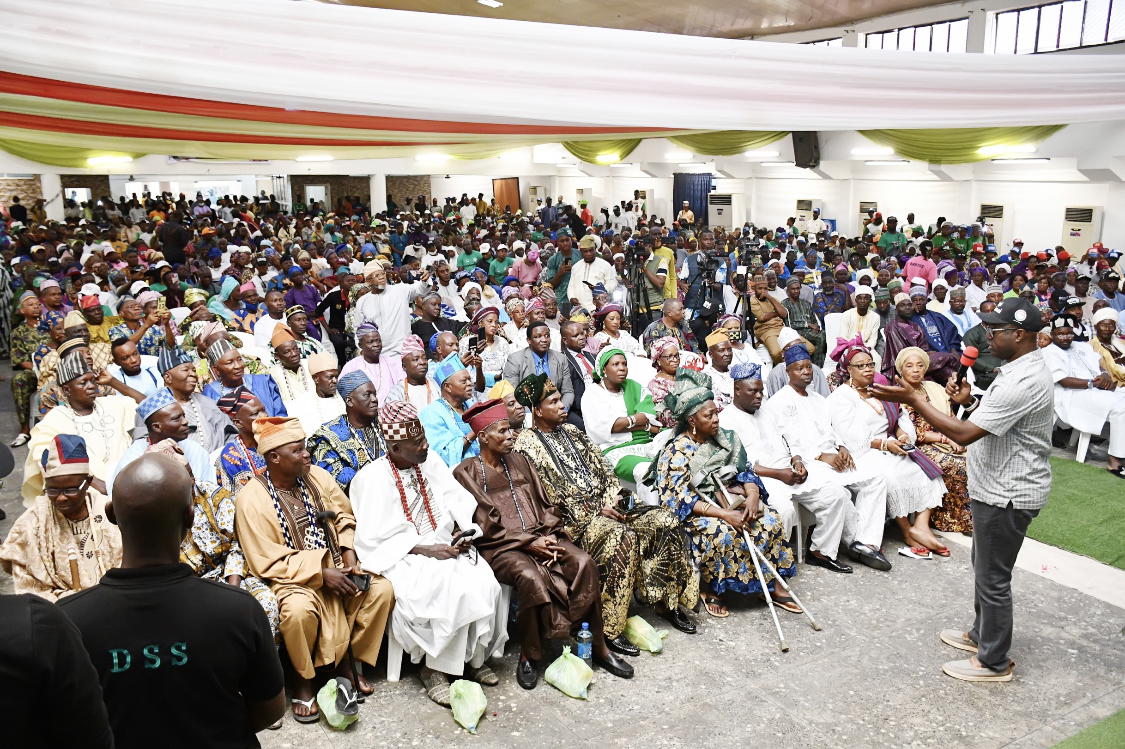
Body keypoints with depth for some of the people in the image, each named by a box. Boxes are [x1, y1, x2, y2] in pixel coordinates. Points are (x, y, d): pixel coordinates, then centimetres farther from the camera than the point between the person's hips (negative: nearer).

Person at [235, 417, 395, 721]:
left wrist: (349, 554, -7)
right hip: (291, 576, -5)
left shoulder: (317, 476, 0)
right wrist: (320, 573, -21)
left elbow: (345, 517, 10)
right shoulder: (251, 499, -15)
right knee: (299, 610, -35)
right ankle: (303, 679, -6)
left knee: (381, 589, -15)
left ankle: (349, 659, 6)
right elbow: (267, 562, -15)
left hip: (335, 565, 5)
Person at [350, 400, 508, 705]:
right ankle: (434, 668, -9)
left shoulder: (431, 461, 7)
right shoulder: (372, 478, -9)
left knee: (485, 585, -21)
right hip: (402, 558, -5)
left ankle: (477, 657, 1)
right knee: (447, 591, -31)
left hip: (445, 547, 5)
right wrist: (425, 550, -18)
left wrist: (465, 534, -12)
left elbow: (460, 503, 8)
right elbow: (373, 540, -12)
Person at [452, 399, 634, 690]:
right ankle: (528, 655, -14)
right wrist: (529, 542, -16)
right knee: (531, 577, -35)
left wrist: (549, 536, -6)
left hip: (539, 537, 5)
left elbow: (543, 505, 14)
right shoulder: (466, 472, -1)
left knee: (584, 563, -21)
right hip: (500, 545, -5)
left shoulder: (519, 461, 15)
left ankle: (599, 646, -10)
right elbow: (486, 525, -9)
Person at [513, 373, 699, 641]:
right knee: (623, 537, -34)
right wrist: (595, 511, -15)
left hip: (602, 507, 7)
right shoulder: (527, 445, -6)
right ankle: (609, 627, -27)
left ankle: (666, 601, 3)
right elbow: (552, 498, -12)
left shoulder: (572, 432, 17)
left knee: (665, 521, -9)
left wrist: (609, 501, -4)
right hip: (572, 519, -7)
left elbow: (604, 469, 15)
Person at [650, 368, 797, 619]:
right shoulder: (676, 451, -13)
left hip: (727, 501, 6)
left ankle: (769, 585, -2)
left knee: (771, 520, -15)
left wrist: (753, 495, -16)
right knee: (721, 532, -35)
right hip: (694, 512, -6)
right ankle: (710, 590, -11)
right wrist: (723, 513, -27)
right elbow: (679, 498, -19)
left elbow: (745, 472, 7)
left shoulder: (725, 439, 7)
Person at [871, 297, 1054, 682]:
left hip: (1007, 495, -11)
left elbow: (965, 434, -30)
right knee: (984, 567, 24)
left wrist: (914, 400, -26)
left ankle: (994, 662, 19)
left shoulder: (1023, 382, -28)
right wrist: (969, 401, 0)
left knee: (993, 578, 3)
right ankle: (981, 634, 41)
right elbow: (994, 417, 17)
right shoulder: (1022, 367, 7)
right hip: (997, 488, 11)